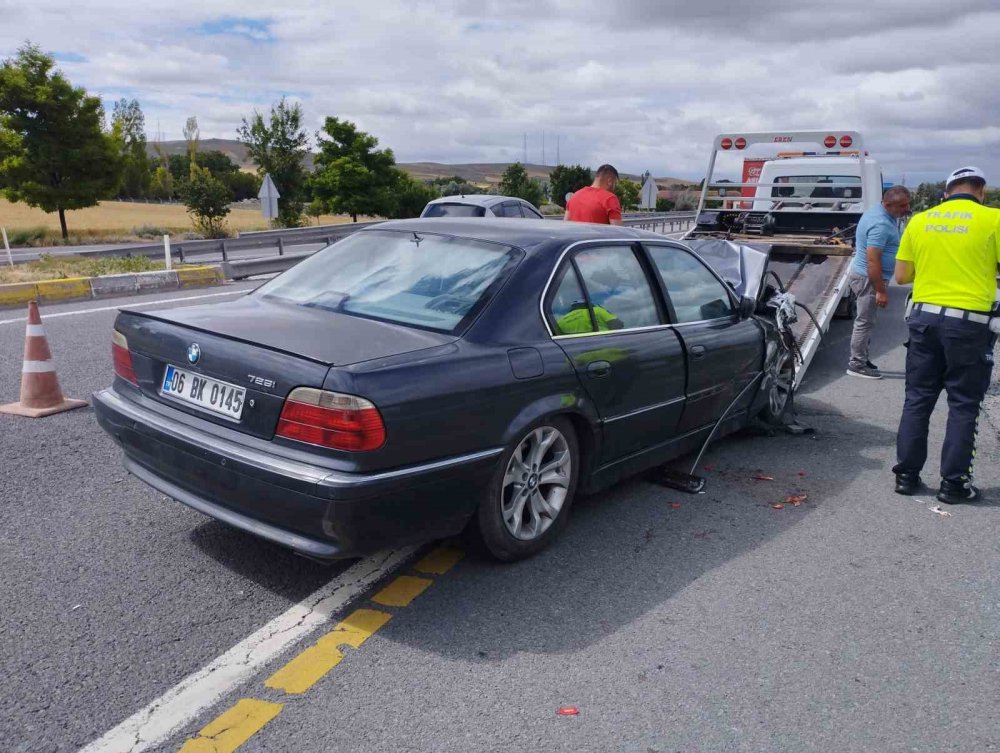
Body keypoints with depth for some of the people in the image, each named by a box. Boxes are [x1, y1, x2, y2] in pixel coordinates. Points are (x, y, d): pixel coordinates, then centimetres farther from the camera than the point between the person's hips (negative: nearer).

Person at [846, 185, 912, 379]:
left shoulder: (878, 213, 9)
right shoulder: (881, 225, -24)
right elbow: (873, 260, -28)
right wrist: (881, 291, -26)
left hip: (863, 275, 11)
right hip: (868, 279, -11)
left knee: (866, 321, 17)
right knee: (865, 322, -3)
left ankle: (861, 359, 26)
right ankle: (857, 364, 4)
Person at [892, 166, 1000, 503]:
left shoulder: (919, 221, 6)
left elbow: (901, 276, 9)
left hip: (925, 317, 3)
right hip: (969, 323, -3)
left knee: (917, 399, 11)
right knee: (963, 405, 6)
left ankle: (907, 474, 15)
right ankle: (953, 484, 11)